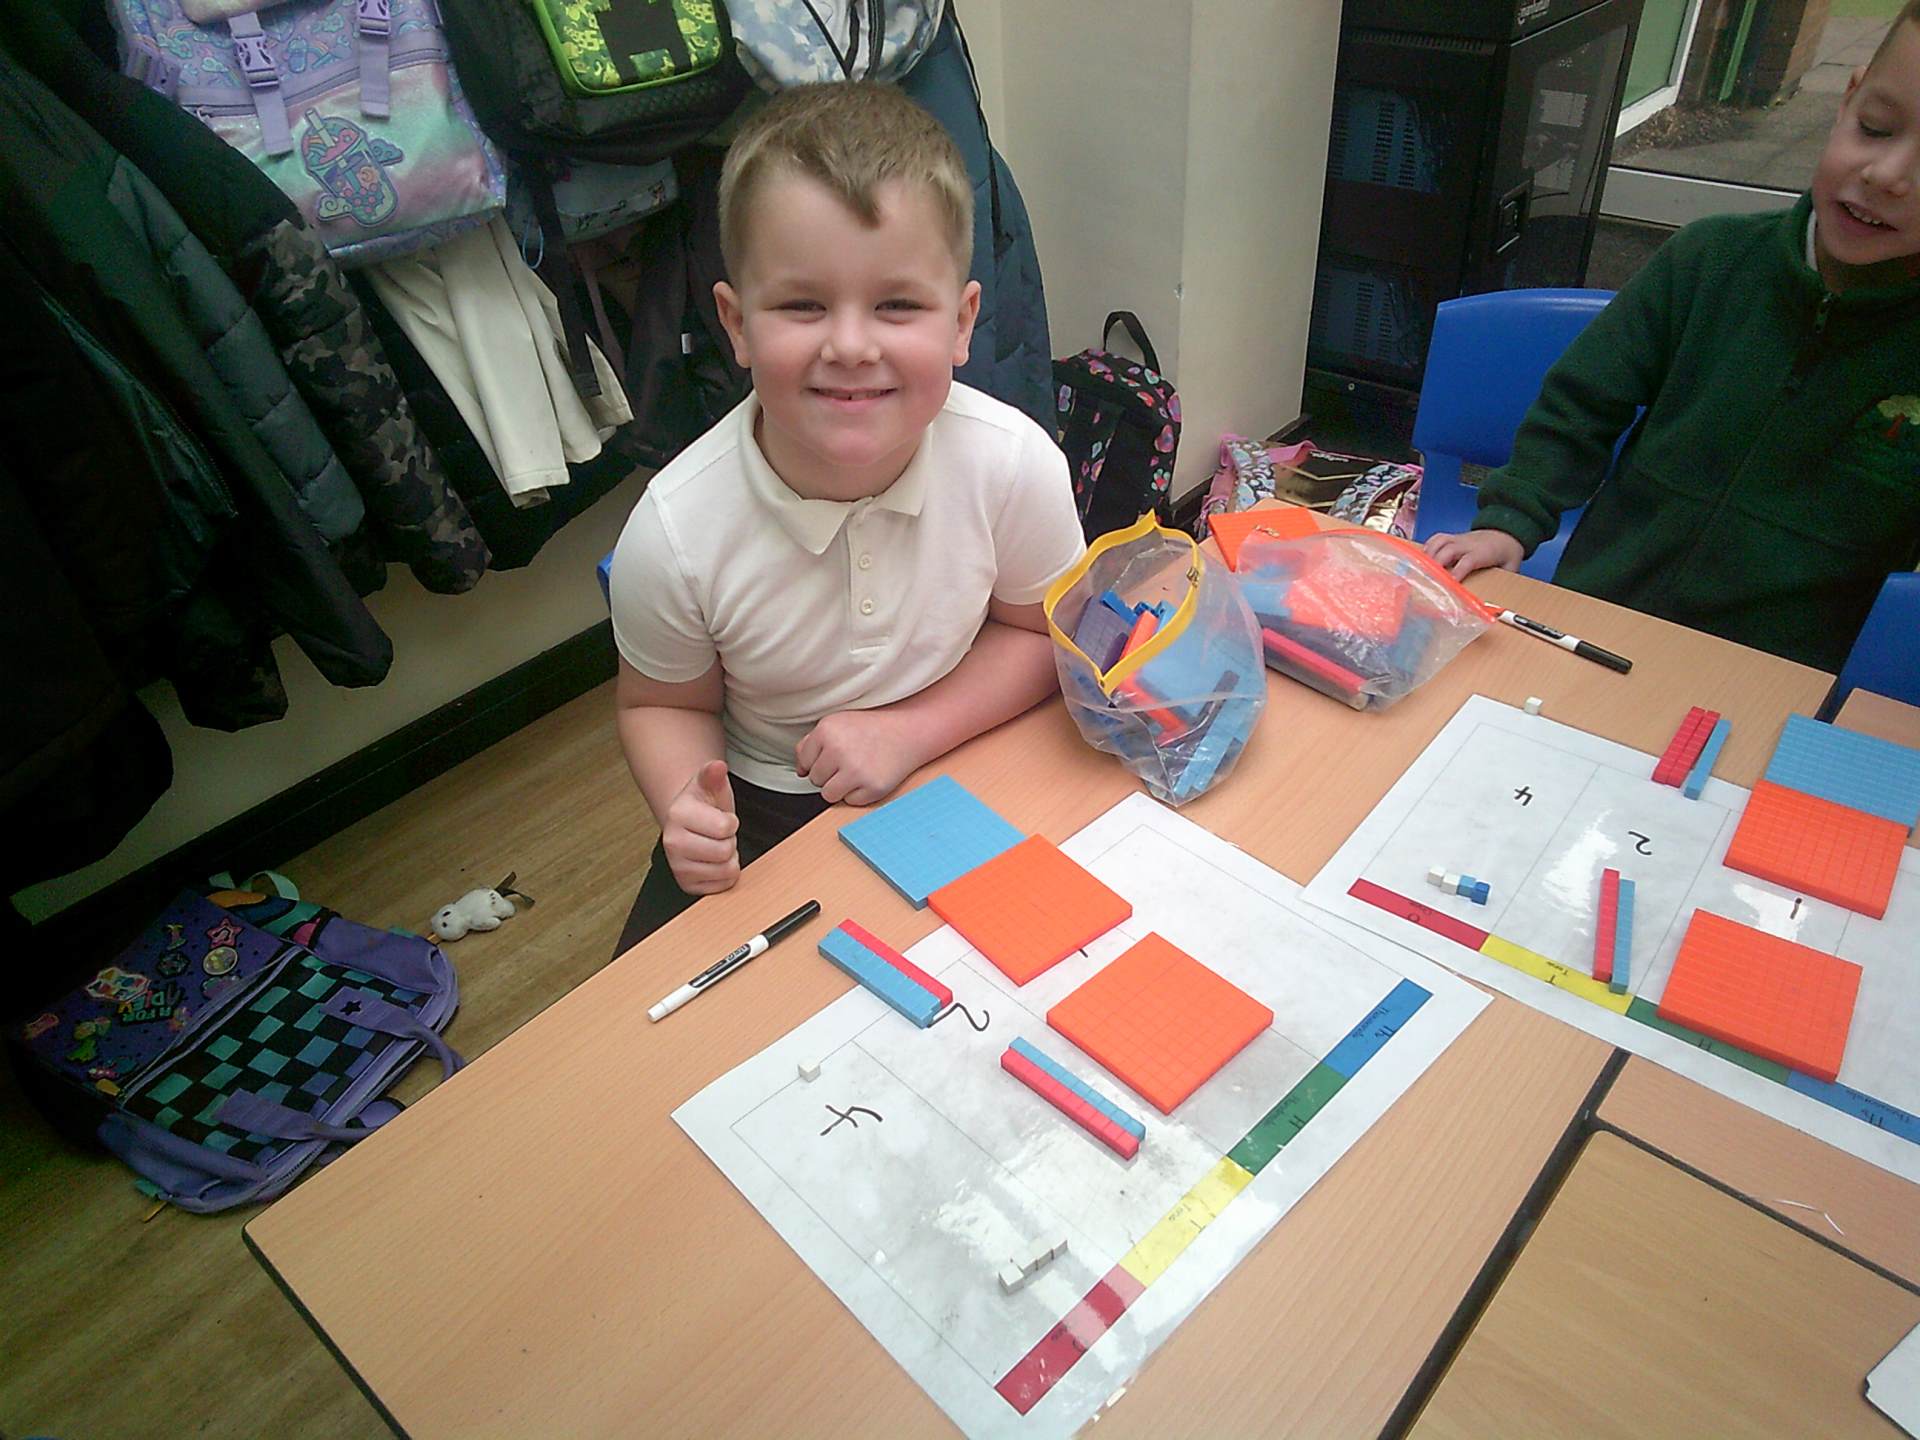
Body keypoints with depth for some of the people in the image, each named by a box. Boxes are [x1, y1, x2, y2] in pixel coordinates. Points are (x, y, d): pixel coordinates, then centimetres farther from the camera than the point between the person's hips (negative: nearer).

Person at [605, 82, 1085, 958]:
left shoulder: (1015, 465, -23)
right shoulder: (675, 532, -24)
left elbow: (1039, 632, -6)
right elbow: (662, 704, -4)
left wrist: (912, 729, -21)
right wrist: (688, 807, -25)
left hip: (959, 777, 1)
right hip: (762, 810, 0)